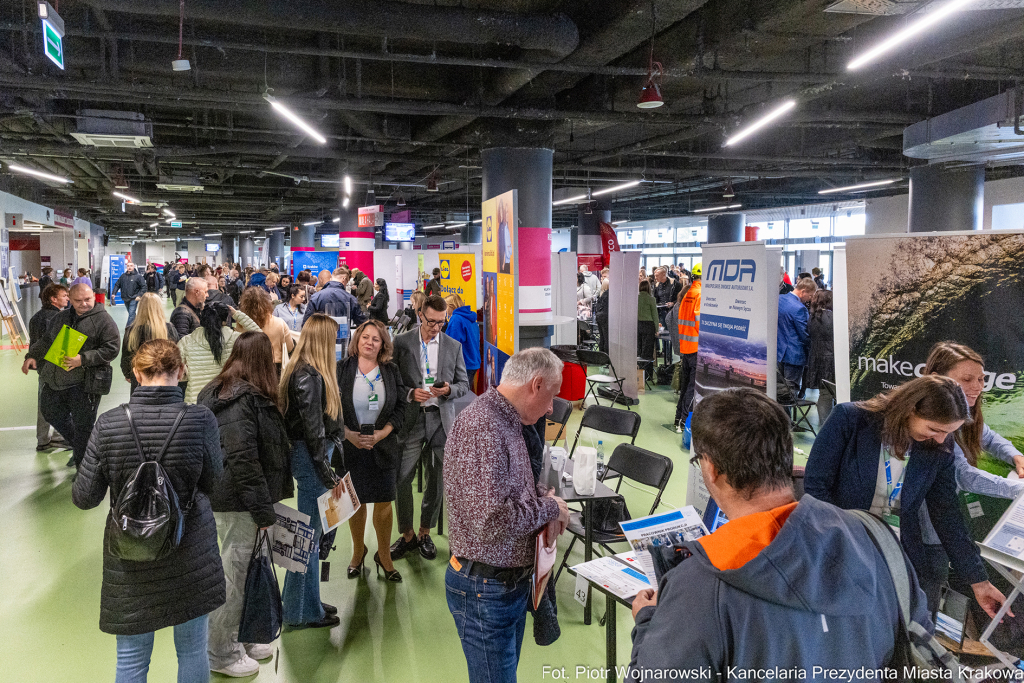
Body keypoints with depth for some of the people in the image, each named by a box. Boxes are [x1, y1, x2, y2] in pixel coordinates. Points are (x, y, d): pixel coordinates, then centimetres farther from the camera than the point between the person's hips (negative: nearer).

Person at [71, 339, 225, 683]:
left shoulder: (109, 424, -14)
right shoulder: (201, 420, -17)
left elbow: (85, 497, -6)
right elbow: (211, 483, -3)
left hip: (130, 556, 1)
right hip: (191, 552, 0)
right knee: (192, 652, 19)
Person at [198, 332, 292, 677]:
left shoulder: (224, 391, 12)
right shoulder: (242, 400, -20)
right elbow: (242, 460, -24)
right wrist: (263, 509, -19)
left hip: (227, 495, 10)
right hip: (237, 502, -10)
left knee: (239, 569, 19)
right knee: (234, 571, 3)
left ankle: (235, 637, 33)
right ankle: (220, 653, 18)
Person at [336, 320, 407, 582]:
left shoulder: (391, 371, 3)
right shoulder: (341, 370, -1)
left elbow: (400, 407, 1)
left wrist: (382, 433, -12)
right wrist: (348, 434, -15)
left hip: (383, 447, 1)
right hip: (350, 447, -1)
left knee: (384, 502, 4)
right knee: (355, 501, 10)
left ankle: (383, 555, 22)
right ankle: (358, 551, 32)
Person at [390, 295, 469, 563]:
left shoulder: (453, 346, 8)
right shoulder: (401, 342, 2)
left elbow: (464, 383, 11)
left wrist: (449, 389, -10)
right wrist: (410, 393, -14)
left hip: (441, 419, 2)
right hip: (411, 419, -2)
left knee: (436, 480, 8)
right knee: (402, 479, -4)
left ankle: (425, 533, 26)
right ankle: (407, 535, 15)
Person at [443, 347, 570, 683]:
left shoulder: (506, 422, 7)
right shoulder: (481, 426, -25)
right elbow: (492, 519, -33)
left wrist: (543, 509, -1)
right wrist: (548, 507, -16)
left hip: (512, 580, 10)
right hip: (486, 590, -10)